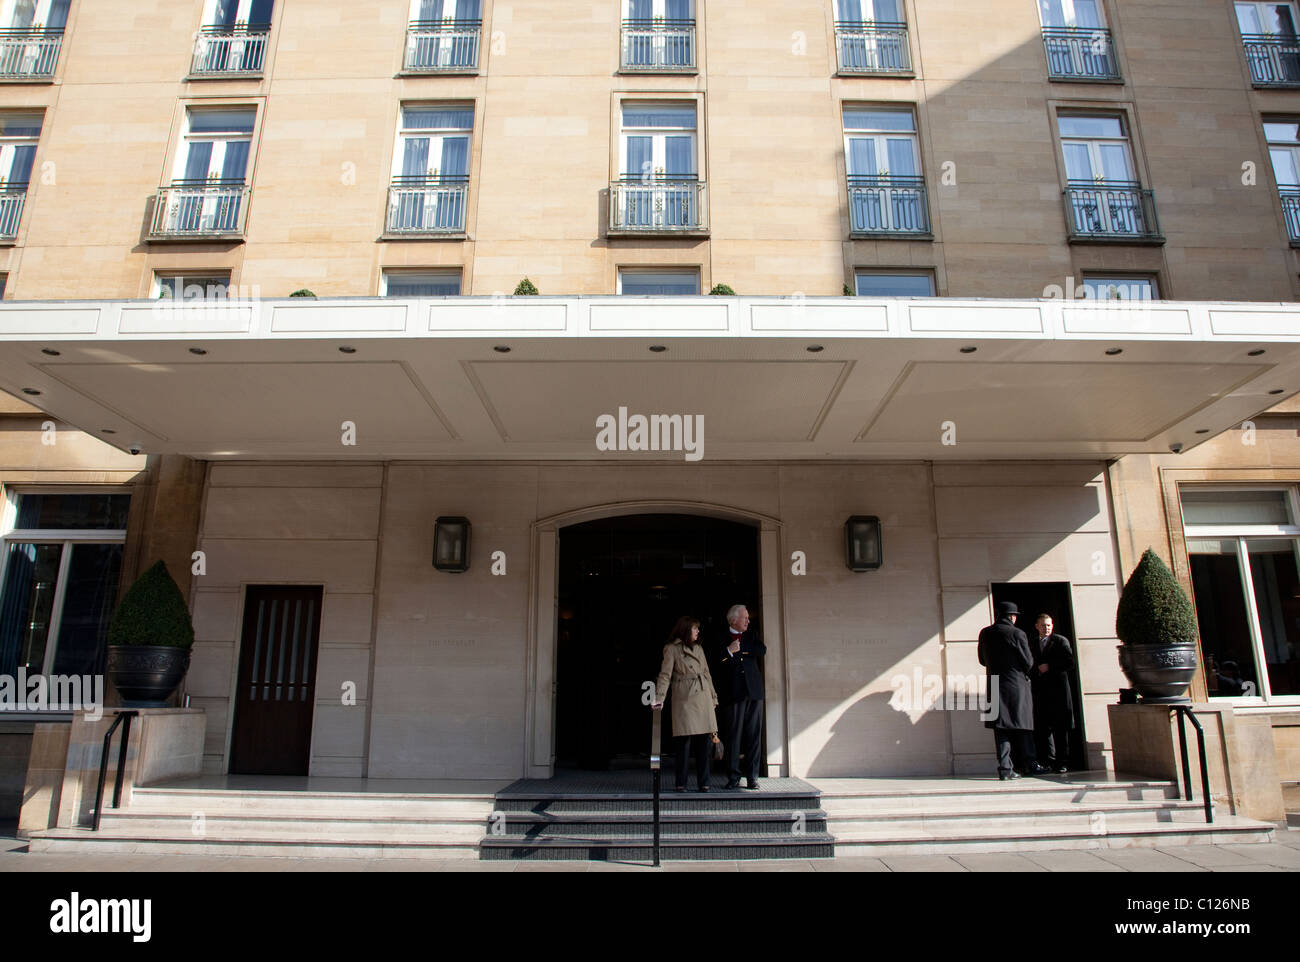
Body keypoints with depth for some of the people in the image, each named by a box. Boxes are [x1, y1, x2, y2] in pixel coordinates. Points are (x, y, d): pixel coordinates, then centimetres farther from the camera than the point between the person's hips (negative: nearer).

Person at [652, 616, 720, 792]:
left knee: (706, 740, 1)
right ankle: (681, 783, 4)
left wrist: (713, 697, 16)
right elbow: (665, 674, -6)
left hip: (703, 698, 6)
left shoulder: (698, 648, 18)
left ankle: (703, 782, 10)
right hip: (684, 698, -5)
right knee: (685, 740, -6)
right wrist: (659, 697, -18)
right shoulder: (672, 649, 1)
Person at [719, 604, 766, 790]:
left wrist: (740, 649, -5)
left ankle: (752, 777, 8)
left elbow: (762, 650, -2)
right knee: (734, 735, -3)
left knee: (754, 735, 3)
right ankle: (733, 778, 2)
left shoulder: (752, 635, 17)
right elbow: (717, 664, -4)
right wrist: (729, 650, -19)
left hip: (754, 690, 3)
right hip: (734, 691, -3)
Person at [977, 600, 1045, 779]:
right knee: (1023, 726, 9)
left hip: (995, 686, 3)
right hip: (1017, 684, -3)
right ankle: (1030, 764, 17)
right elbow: (1028, 662, -5)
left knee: (1001, 728, 2)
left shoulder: (985, 634, 5)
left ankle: (1005, 768, -1)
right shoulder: (1017, 634, -9)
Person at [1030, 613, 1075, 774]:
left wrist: (1050, 666, -9)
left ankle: (1063, 762, 5)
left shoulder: (1061, 641, 5)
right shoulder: (1032, 643, 15)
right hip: (1040, 690, 3)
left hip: (1058, 688, -3)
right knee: (1043, 726, 0)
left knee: (1060, 727, -1)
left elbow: (1070, 663, -3)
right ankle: (1049, 760, 7)